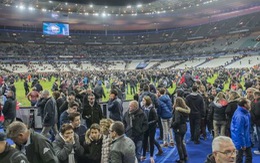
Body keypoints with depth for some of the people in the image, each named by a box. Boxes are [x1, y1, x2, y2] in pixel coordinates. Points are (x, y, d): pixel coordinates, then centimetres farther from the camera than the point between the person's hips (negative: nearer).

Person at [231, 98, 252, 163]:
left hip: (246, 140, 10)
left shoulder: (245, 113, 0)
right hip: (241, 141, -10)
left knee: (249, 156, 22)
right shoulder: (240, 116, -31)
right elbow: (239, 132, -28)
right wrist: (242, 144, -22)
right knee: (239, 158, 9)